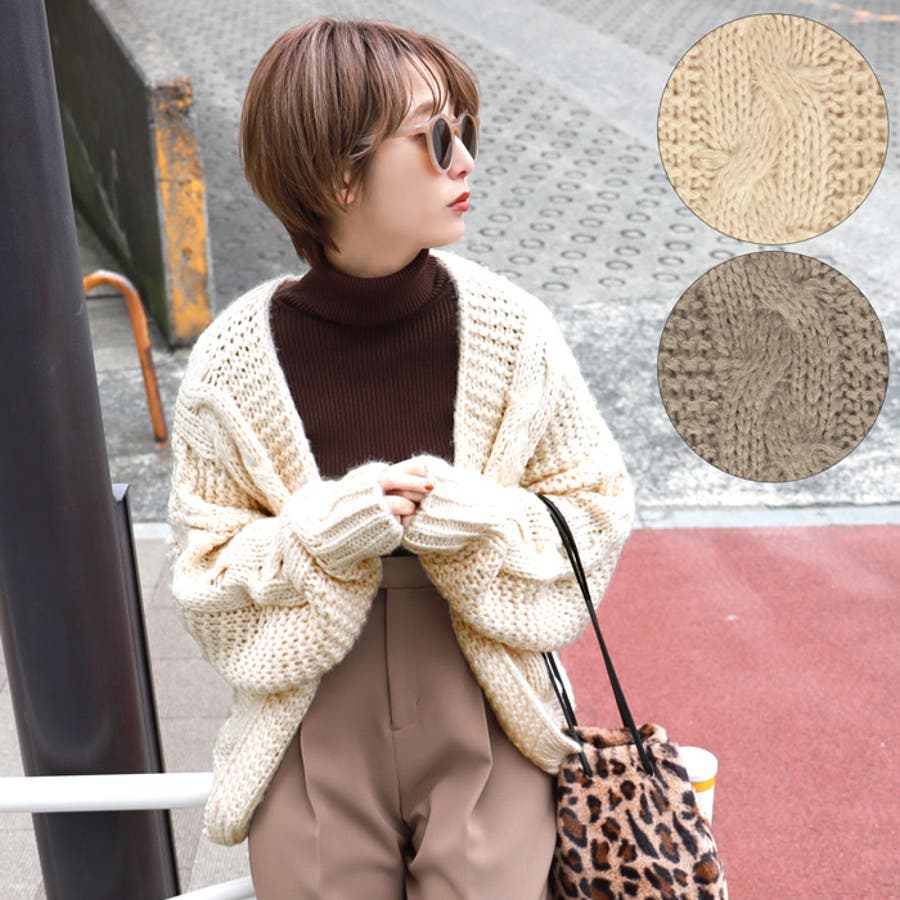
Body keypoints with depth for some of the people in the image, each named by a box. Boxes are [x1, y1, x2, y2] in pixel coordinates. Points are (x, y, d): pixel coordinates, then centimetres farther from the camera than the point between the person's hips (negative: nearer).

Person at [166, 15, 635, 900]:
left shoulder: (510, 330, -9)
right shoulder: (235, 362, -11)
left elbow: (596, 507, 1)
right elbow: (203, 569, -2)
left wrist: (478, 518, -18)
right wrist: (320, 533, -21)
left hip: (484, 735, 1)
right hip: (312, 750, 0)